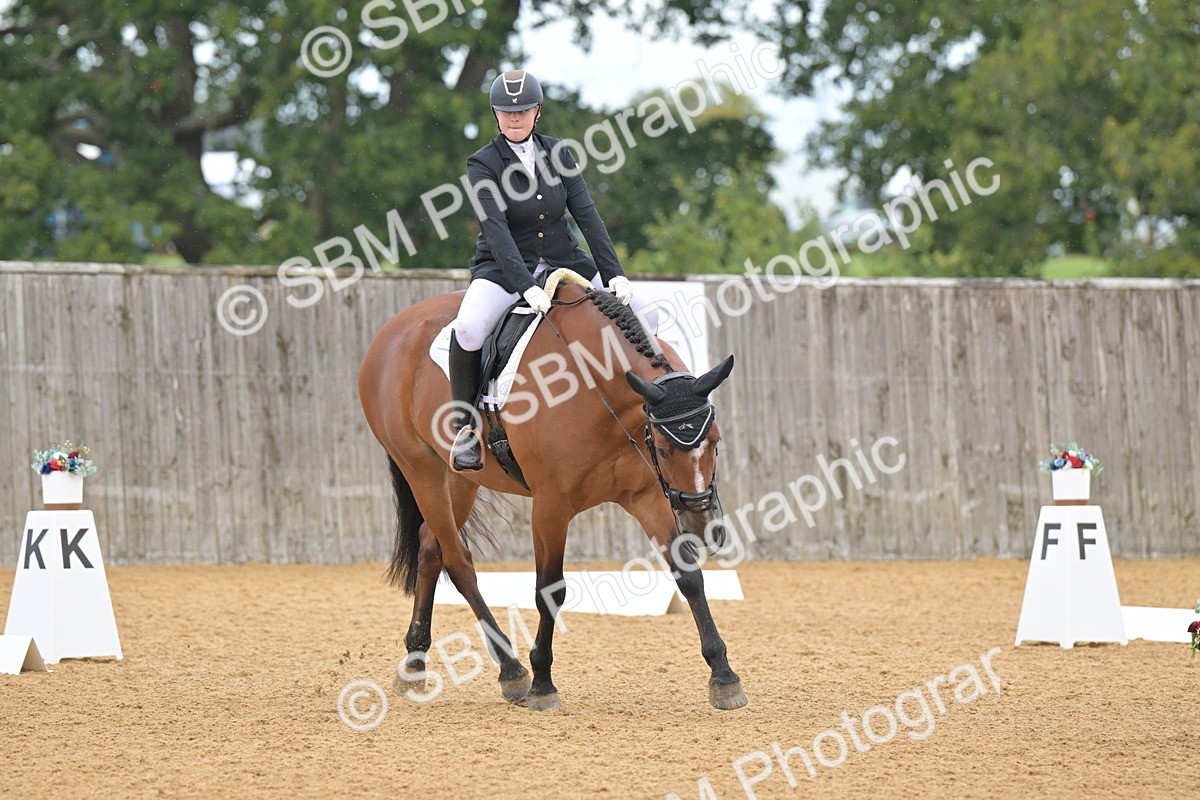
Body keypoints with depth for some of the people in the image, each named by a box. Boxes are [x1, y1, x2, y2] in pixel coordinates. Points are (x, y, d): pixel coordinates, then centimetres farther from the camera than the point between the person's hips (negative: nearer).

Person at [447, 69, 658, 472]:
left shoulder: (557, 154, 4)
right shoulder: (483, 163, -10)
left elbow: (587, 215, -1)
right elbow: (496, 230, -21)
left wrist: (615, 274, -13)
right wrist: (526, 287, -34)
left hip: (563, 263, 4)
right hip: (504, 269, -4)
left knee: (643, 316, -10)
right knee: (468, 328, -35)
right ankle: (465, 427, -17)